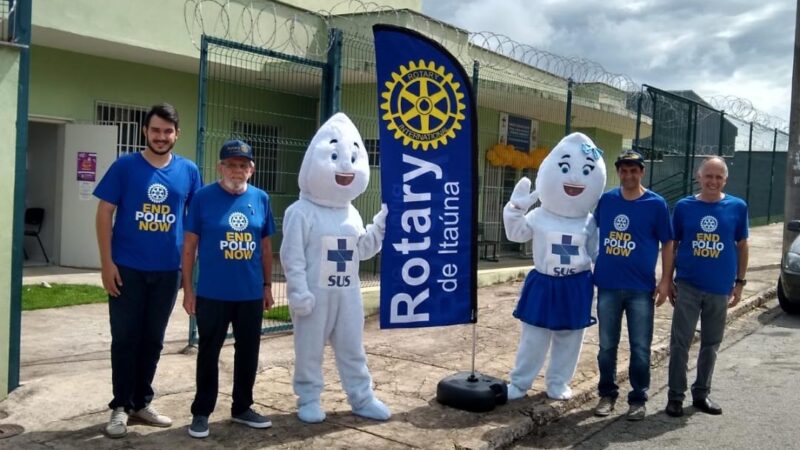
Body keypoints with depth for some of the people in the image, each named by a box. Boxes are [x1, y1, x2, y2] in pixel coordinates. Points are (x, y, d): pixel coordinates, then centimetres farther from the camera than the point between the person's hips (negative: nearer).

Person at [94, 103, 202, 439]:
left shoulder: (188, 171, 3)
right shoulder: (124, 166, -4)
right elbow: (104, 214, -4)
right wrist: (107, 262, -10)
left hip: (167, 270, 3)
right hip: (127, 269, -2)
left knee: (153, 340, 13)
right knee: (125, 339, 5)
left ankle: (142, 402, 27)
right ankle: (121, 406, 19)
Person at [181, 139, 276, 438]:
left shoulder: (261, 199, 4)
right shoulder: (203, 197, -5)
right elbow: (190, 246, -3)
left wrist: (268, 285, 11)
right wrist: (188, 289, -5)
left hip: (251, 294, 3)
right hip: (212, 294, -3)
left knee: (248, 352, 14)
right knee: (208, 353, 9)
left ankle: (242, 408, 31)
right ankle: (201, 412, 23)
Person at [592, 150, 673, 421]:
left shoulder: (656, 204, -4)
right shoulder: (605, 200, 3)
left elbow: (667, 244, 0)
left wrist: (666, 281, -6)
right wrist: (591, 271, 14)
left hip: (641, 288, -2)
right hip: (608, 286, 2)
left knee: (640, 348, 5)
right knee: (607, 345, 10)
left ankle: (638, 398, 19)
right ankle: (607, 393, 25)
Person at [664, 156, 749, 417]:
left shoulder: (737, 207, 0)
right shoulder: (684, 206, -1)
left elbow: (742, 246, 8)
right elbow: (672, 245, 5)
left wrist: (739, 282, 5)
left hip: (720, 288, 1)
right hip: (688, 285, -1)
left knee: (711, 344, 12)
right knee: (680, 342, 0)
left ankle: (701, 393, 26)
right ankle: (675, 395, 11)